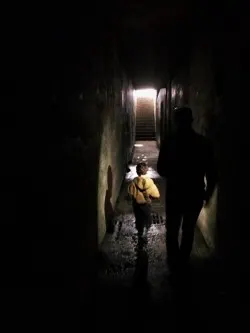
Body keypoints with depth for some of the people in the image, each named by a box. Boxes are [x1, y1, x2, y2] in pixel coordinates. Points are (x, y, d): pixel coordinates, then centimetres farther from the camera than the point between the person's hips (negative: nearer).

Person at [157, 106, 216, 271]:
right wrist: (208, 193, 11)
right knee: (189, 230, 19)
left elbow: (161, 169, -7)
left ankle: (175, 263, 22)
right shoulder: (204, 142, -8)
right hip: (195, 194, 2)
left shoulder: (169, 141, -11)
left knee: (172, 231, 17)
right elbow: (211, 172, -4)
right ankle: (182, 262, 32)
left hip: (175, 194, -1)